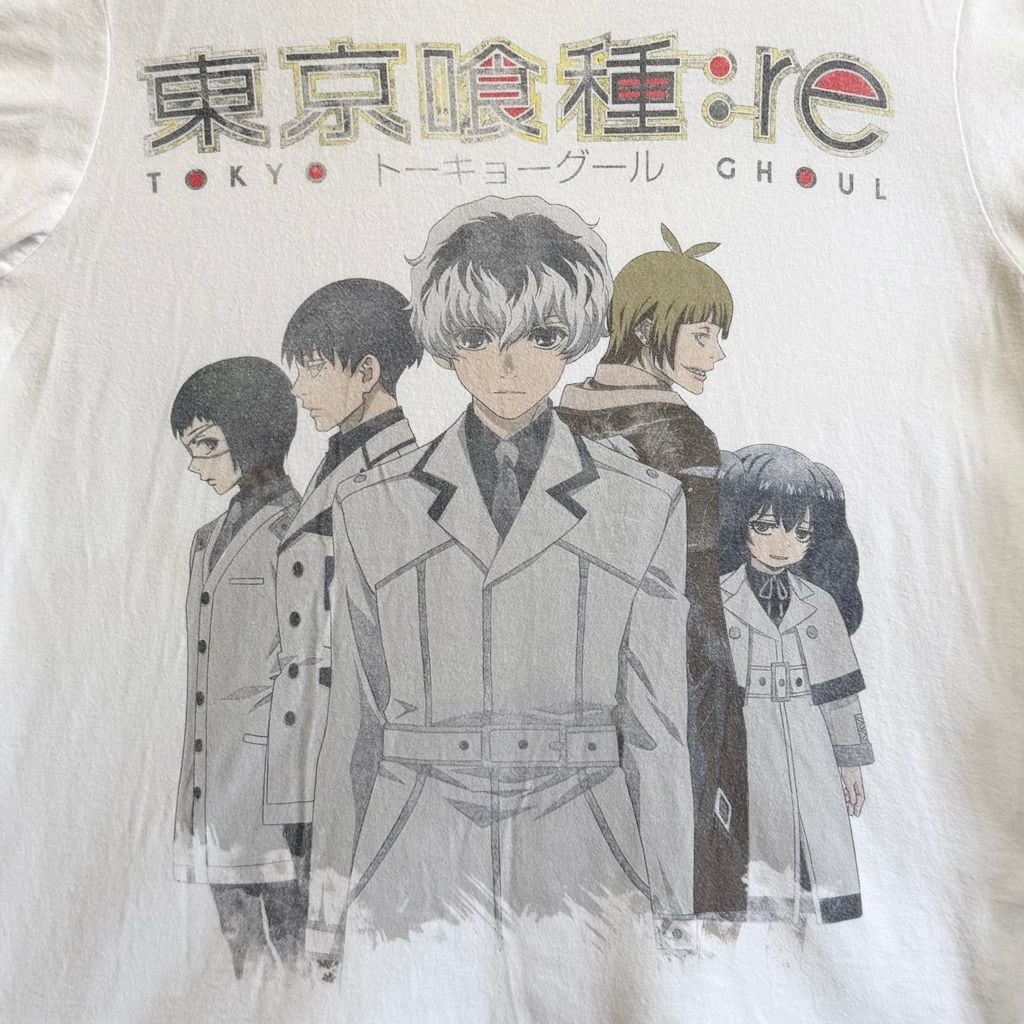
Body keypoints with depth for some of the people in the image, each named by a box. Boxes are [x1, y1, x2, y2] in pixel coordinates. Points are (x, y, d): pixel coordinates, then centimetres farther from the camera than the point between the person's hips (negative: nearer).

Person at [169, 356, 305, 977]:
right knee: (245, 956, 16)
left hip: (276, 784, -7)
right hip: (216, 795, 8)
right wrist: (193, 798, 18)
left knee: (293, 952, 3)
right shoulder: (211, 541, 15)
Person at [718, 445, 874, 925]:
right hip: (747, 753, -3)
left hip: (811, 754, 3)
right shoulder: (716, 601, -4)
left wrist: (851, 760, 11)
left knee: (825, 849, 4)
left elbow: (839, 687, 10)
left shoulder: (820, 604, 5)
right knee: (761, 860, 1)